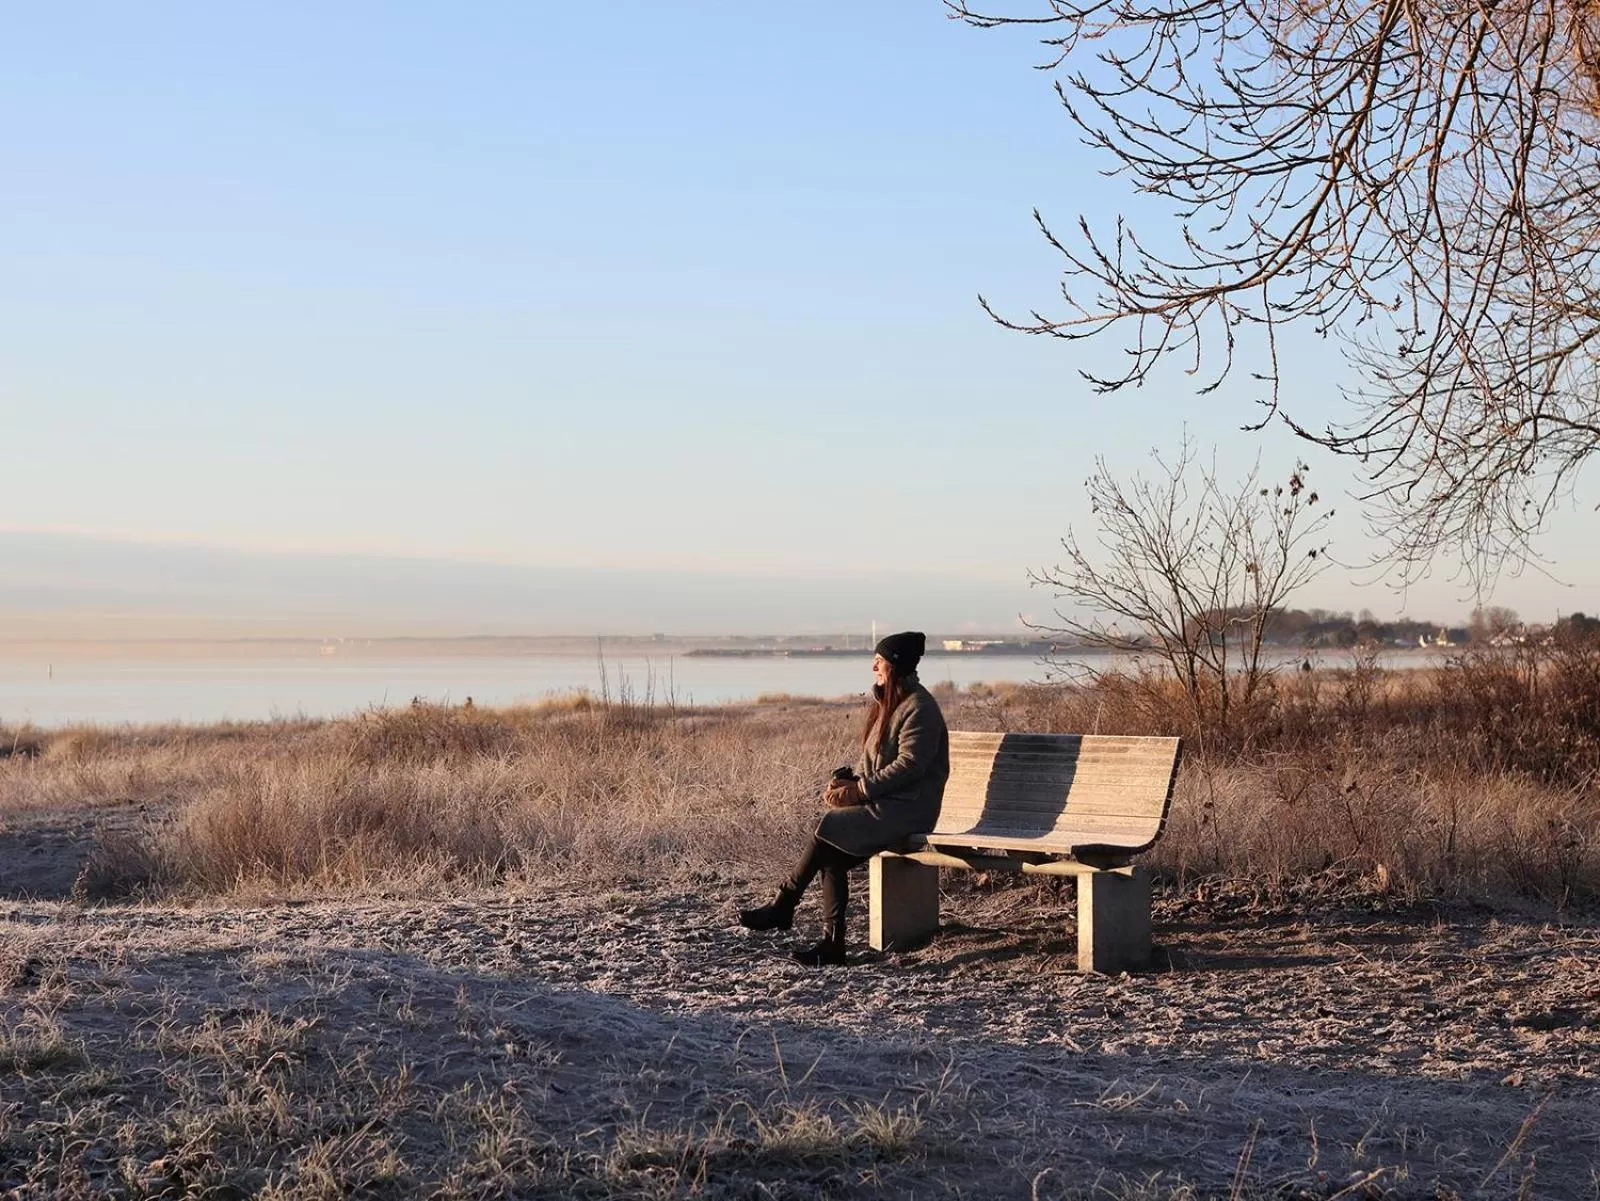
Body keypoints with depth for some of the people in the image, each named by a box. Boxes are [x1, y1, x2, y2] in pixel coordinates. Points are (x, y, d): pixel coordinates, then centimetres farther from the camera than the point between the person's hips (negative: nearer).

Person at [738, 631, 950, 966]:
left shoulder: (919, 707, -11)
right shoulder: (886, 703, 18)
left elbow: (909, 764, -19)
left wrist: (860, 790, -20)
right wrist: (849, 781, 1)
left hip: (908, 809, -8)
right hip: (882, 803, 8)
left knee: (831, 825, -23)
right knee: (831, 856, -14)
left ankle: (783, 906, -12)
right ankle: (832, 942, -15)